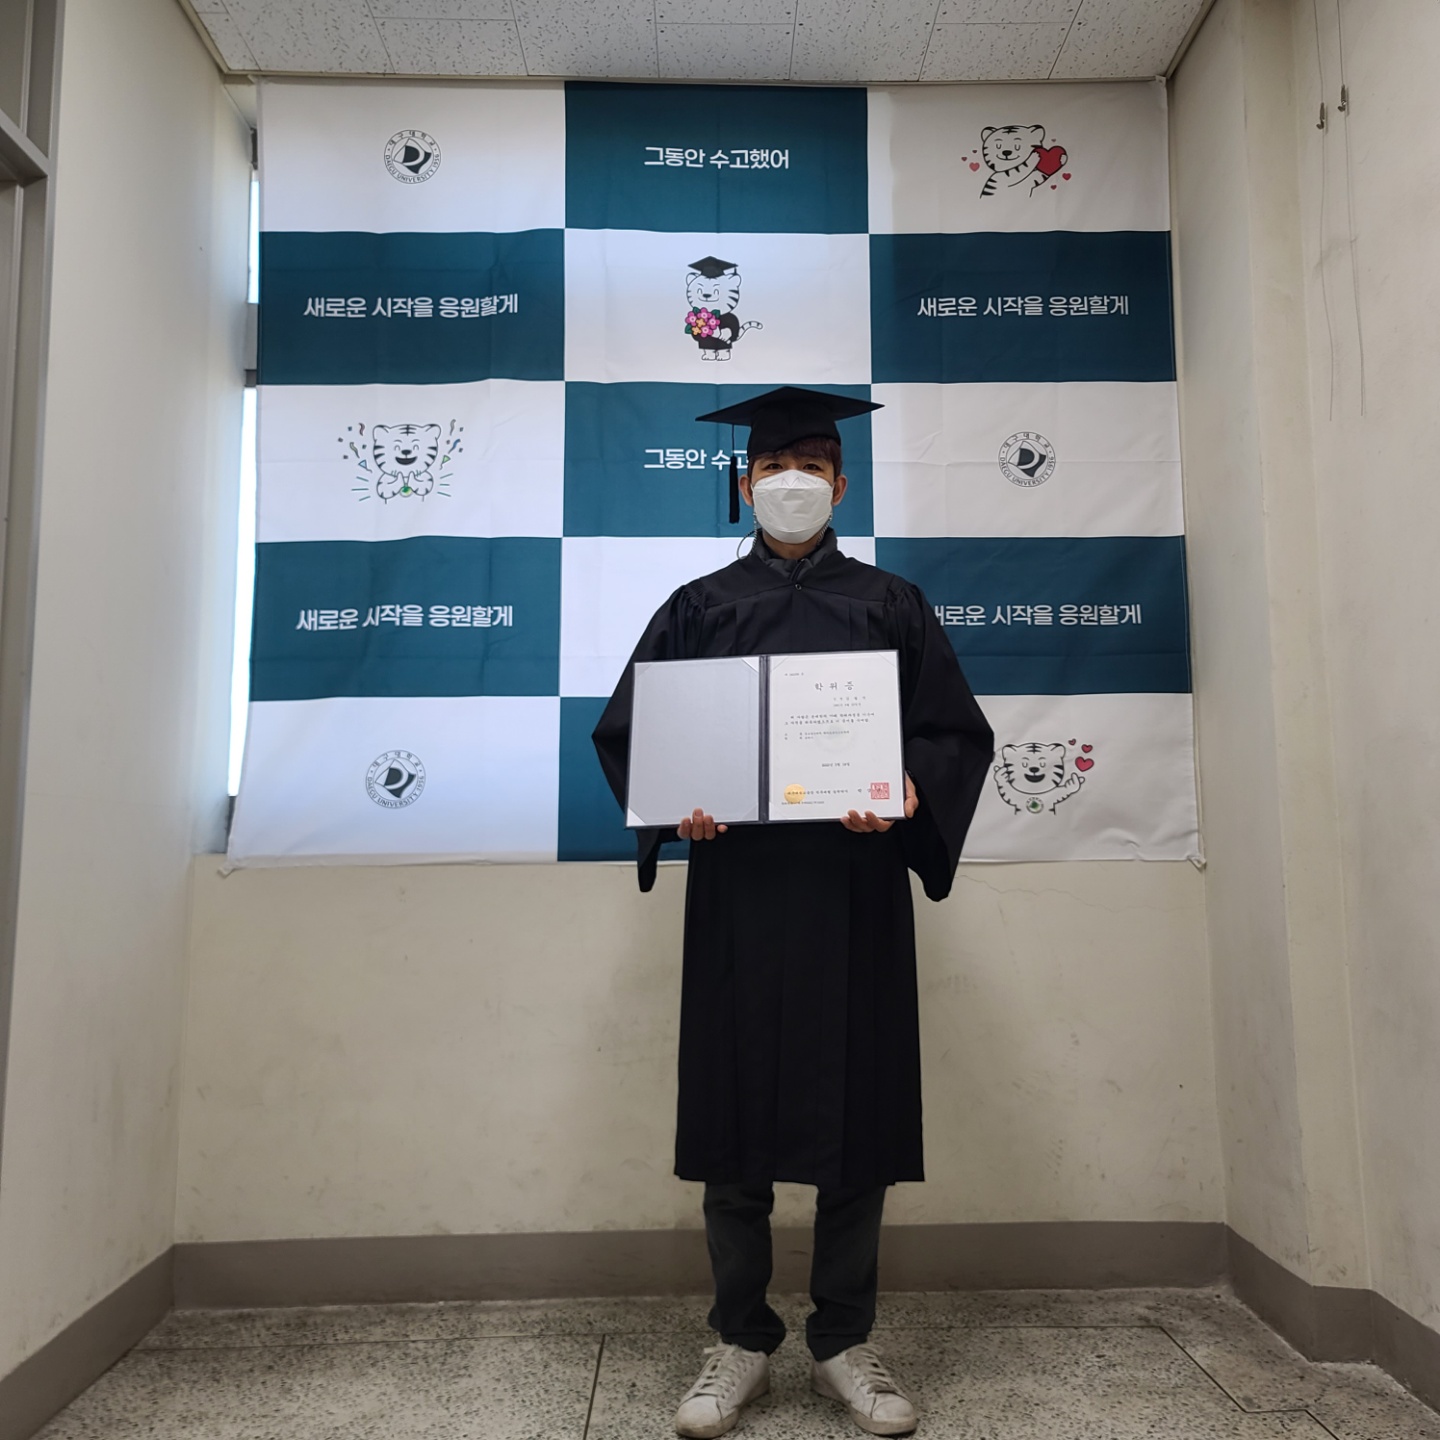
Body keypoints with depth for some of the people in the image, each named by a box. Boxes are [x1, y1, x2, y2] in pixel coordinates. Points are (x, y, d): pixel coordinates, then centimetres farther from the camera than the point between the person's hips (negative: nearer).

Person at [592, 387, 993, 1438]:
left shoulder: (891, 605, 12)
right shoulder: (699, 608, 12)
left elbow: (959, 732, 5)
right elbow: (623, 730, 7)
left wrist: (909, 791, -15)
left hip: (856, 887, 1)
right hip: (737, 886, 0)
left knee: (856, 1111, 5)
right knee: (735, 1115, 4)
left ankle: (845, 1341, 23)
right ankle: (742, 1342, 21)